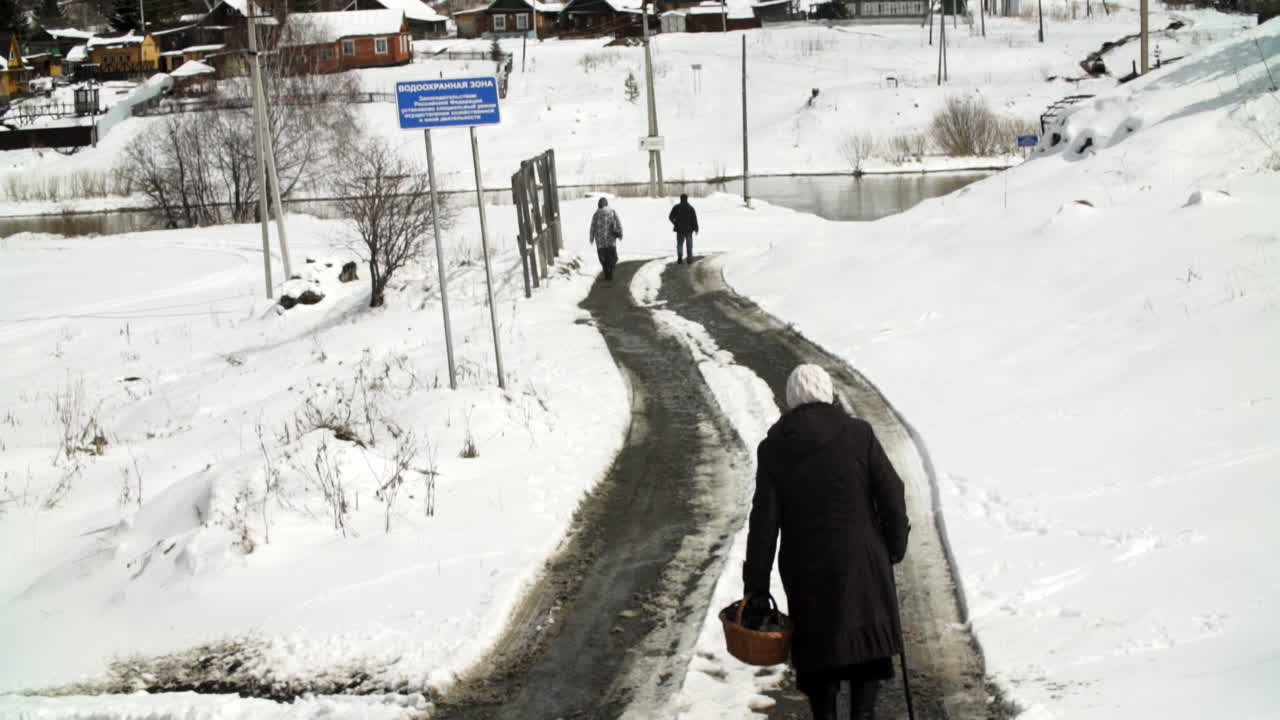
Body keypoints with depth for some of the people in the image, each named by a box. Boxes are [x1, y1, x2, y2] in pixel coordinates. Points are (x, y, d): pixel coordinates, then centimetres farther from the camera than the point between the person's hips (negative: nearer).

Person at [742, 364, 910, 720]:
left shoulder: (774, 449, -5)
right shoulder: (858, 434, -7)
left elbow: (764, 522, -5)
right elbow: (891, 495, -6)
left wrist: (756, 586, -1)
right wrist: (895, 545, 9)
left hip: (806, 568, 1)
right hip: (862, 561, -1)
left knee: (818, 647, 14)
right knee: (869, 639, 13)